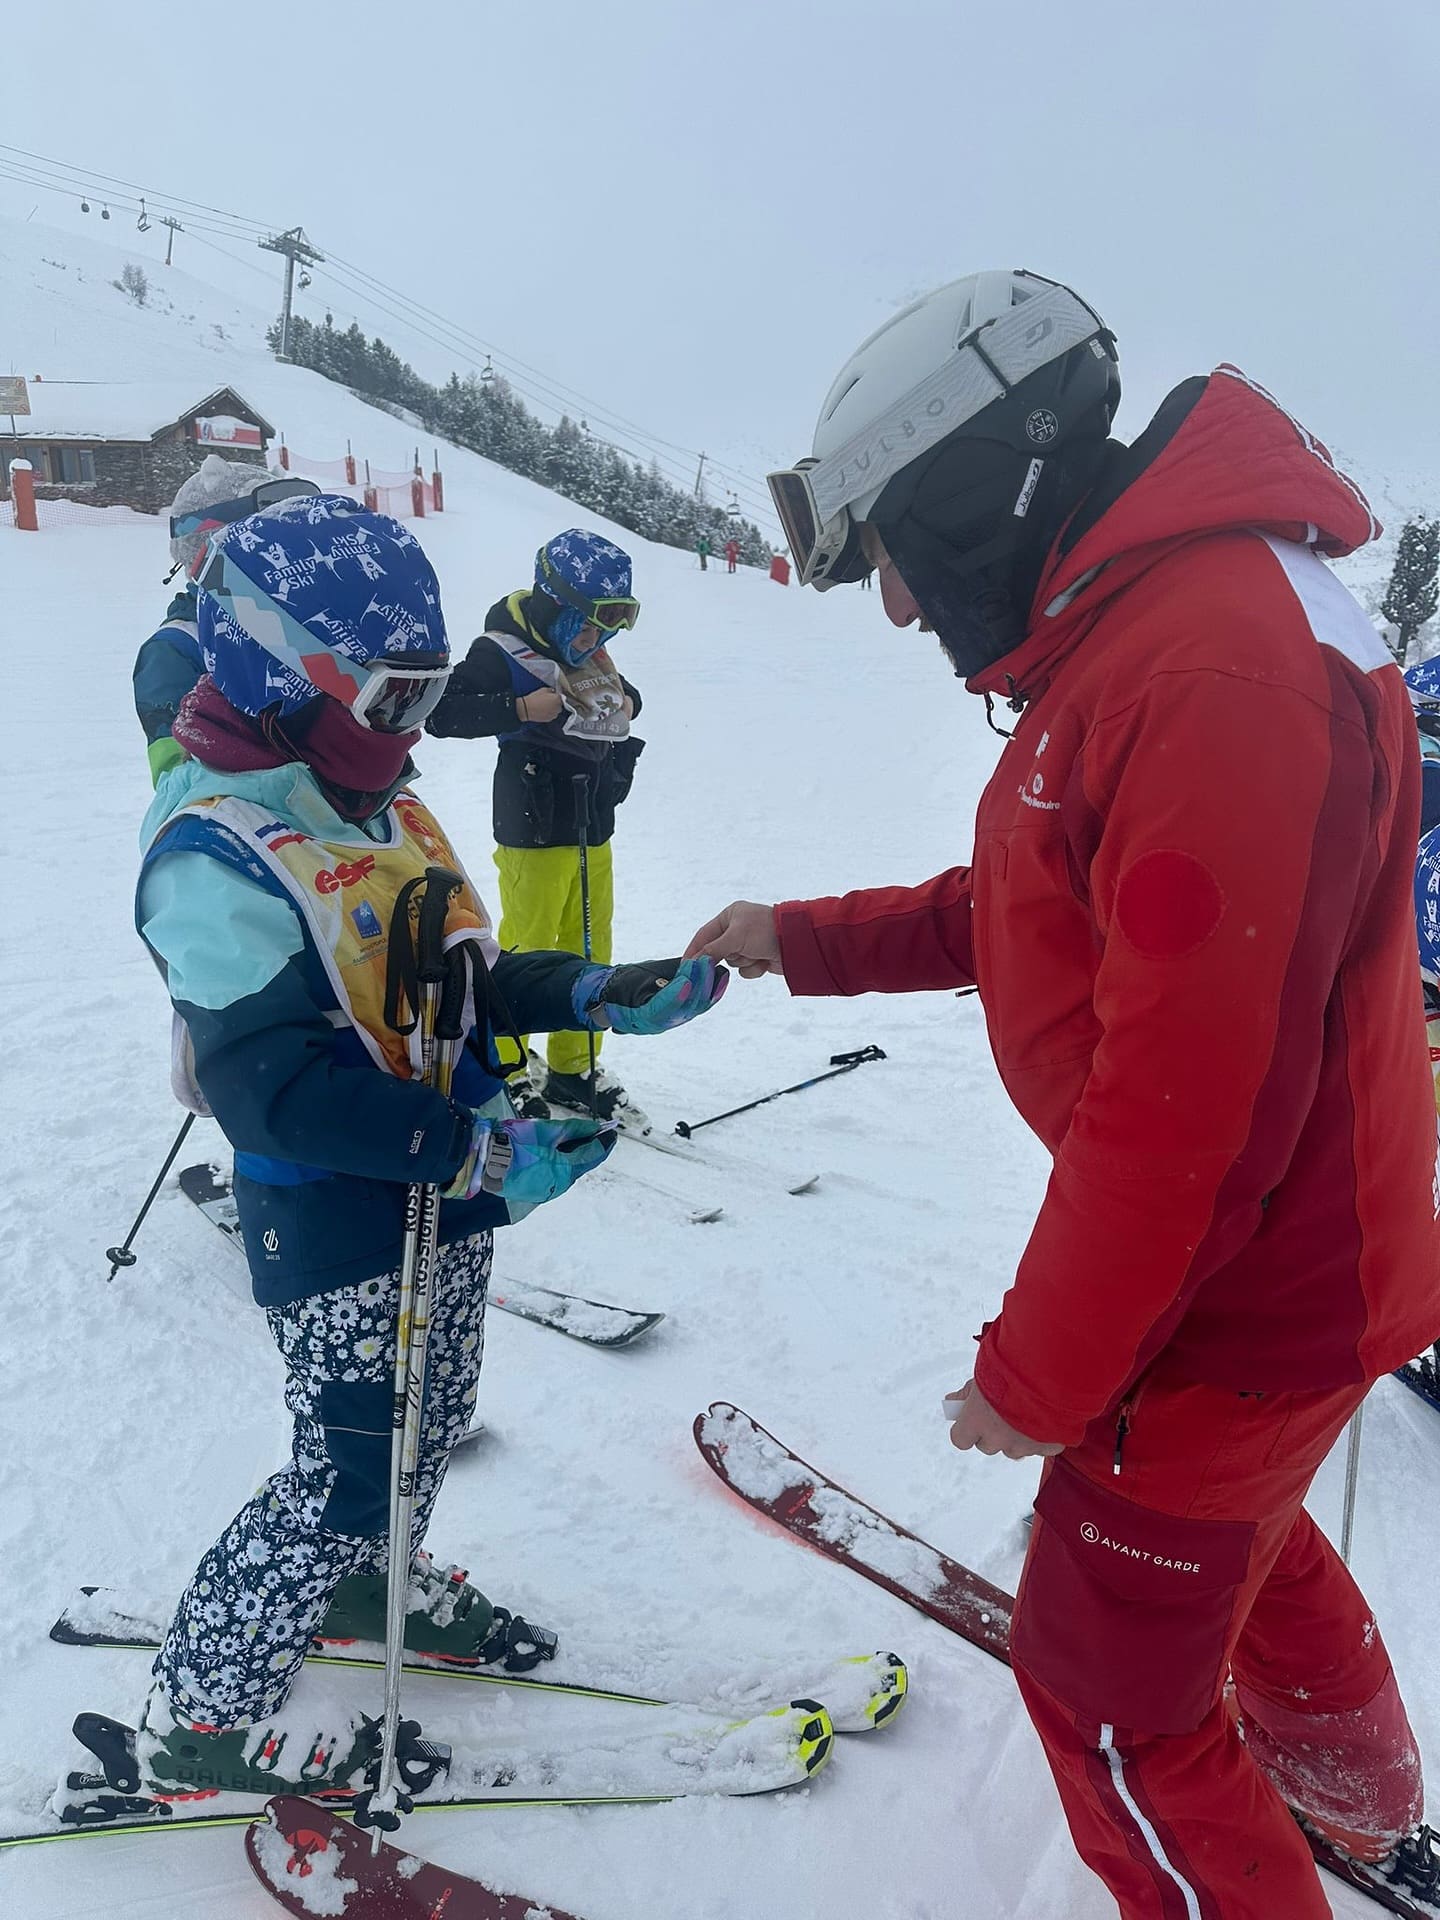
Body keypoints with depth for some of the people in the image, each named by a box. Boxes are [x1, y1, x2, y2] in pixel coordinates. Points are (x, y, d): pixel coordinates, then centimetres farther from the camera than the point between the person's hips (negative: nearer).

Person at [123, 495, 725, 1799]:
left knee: (431, 1424, 22)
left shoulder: (377, 802, 7)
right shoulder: (219, 856, -22)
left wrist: (598, 995, -1)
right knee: (354, 1472, 2)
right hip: (335, 1227, -8)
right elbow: (272, 1089, -27)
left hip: (445, 1196, 8)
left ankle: (374, 1585, 50)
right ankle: (201, 1715, 24)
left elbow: (455, 983, 13)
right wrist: (480, 1151, -30)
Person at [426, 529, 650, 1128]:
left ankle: (573, 1069, 27)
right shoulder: (504, 653, -13)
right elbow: (442, 713, -20)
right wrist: (523, 708, -27)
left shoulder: (589, 654, 9)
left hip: (594, 831, 8)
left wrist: (626, 701, 5)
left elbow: (618, 694, 28)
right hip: (534, 833, -7)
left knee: (588, 955, 13)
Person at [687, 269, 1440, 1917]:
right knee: (1234, 1533, 33)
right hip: (1258, 1262, 10)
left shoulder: (1223, 668, -30)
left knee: (1105, 1677, 10)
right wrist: (801, 939, 13)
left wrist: (1036, 1376, -18)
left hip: (1227, 1306, -10)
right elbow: (1021, 910, 15)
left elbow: (1190, 1101, -31)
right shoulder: (1123, 638, 5)